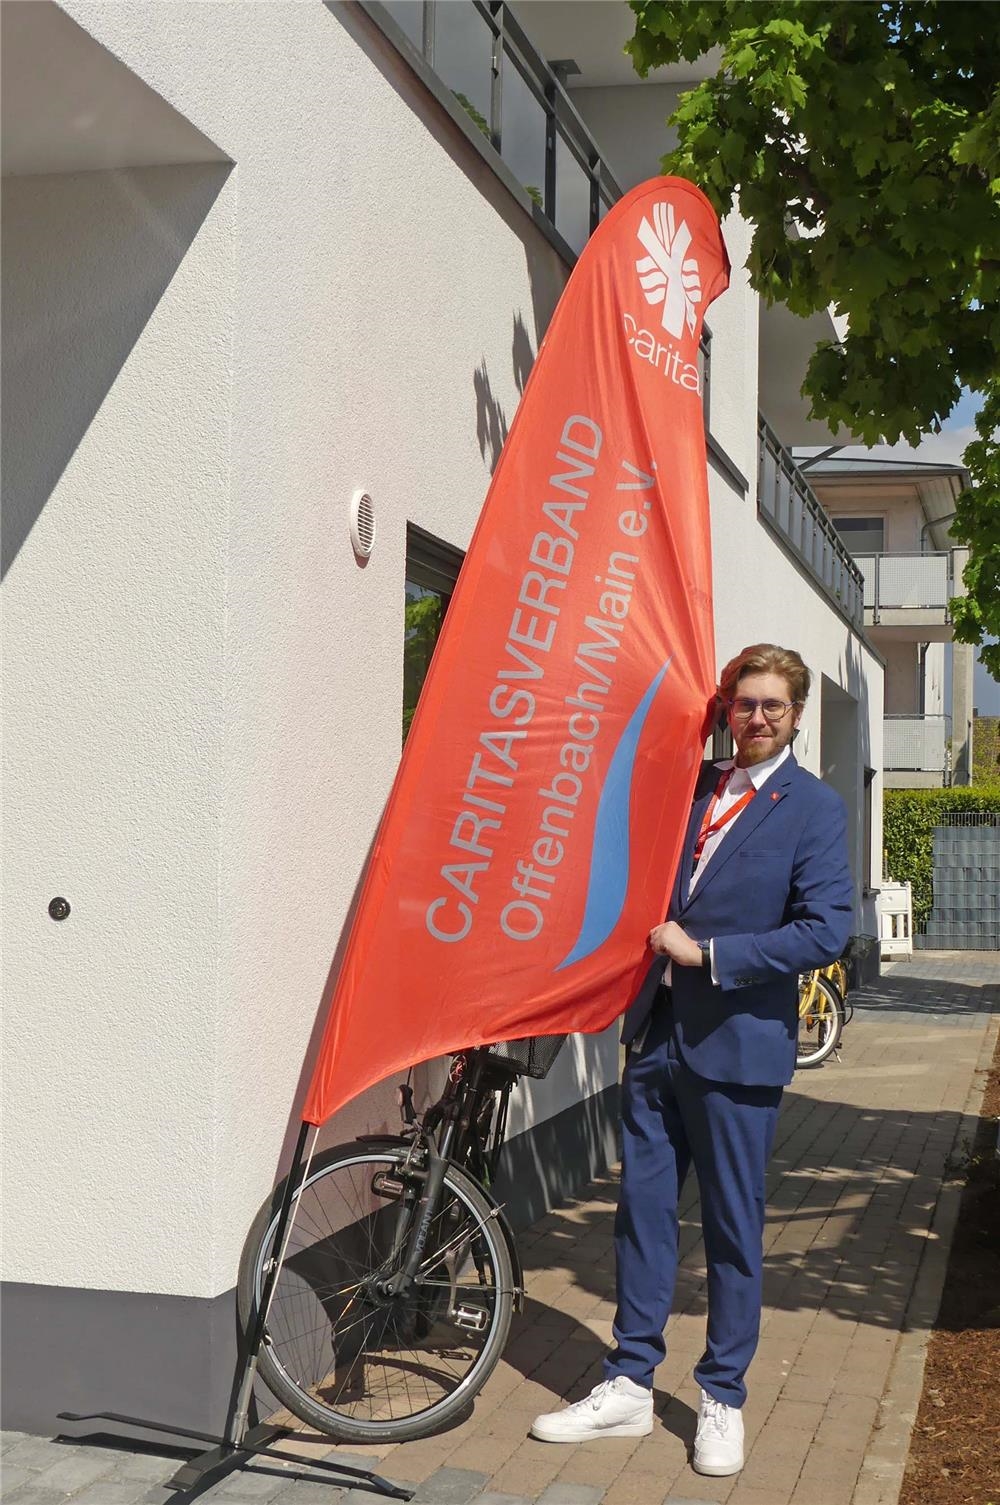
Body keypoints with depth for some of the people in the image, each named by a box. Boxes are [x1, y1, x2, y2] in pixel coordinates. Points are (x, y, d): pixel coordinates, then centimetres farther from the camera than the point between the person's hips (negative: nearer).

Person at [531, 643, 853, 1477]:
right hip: (656, 1031, 5)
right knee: (643, 1210, 11)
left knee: (733, 1227, 7)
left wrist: (708, 954, -17)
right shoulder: (689, 785, 10)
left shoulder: (814, 808, -7)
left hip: (738, 1044, -5)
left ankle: (723, 1400, 22)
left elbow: (827, 930, -16)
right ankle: (630, 1385, 23)